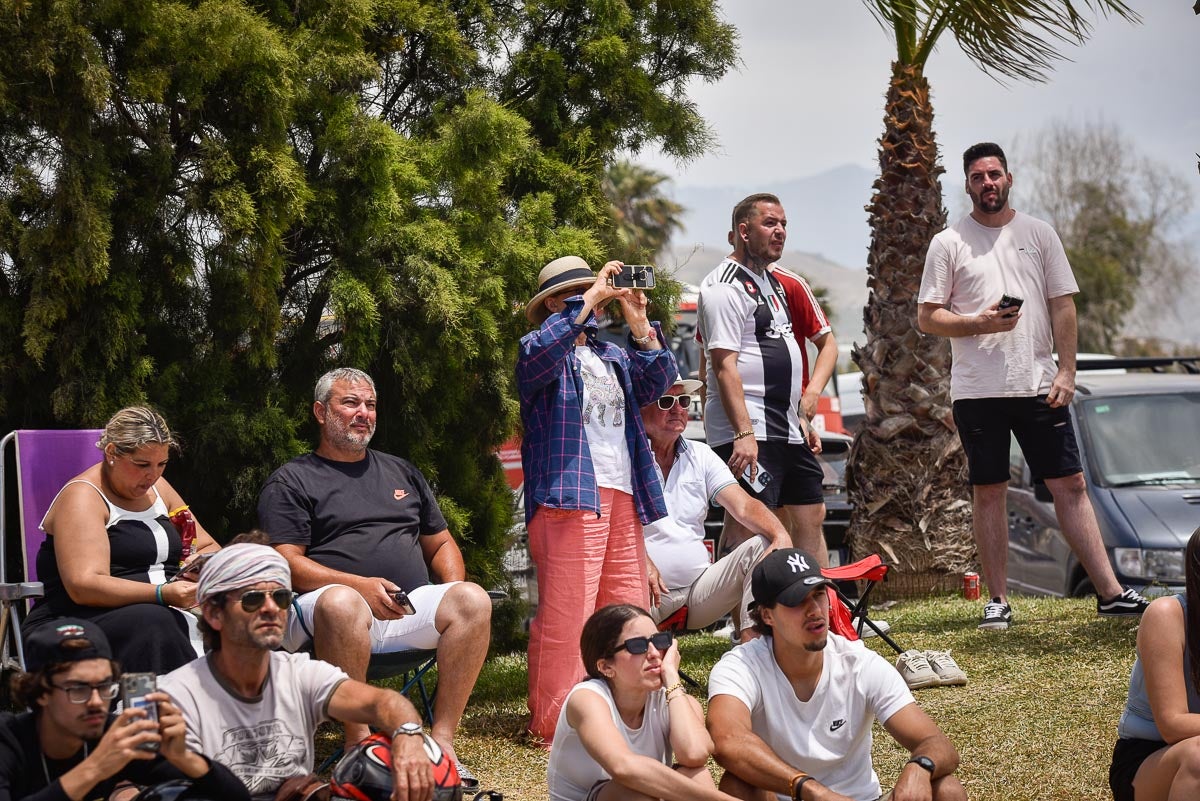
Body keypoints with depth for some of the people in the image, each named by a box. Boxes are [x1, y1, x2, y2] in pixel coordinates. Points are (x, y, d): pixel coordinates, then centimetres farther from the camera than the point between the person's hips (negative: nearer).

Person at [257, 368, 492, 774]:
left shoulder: (401, 472, 27)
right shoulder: (291, 481, 10)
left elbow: (441, 545, 29)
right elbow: (286, 562, -3)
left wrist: (453, 596, 6)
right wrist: (360, 585, -17)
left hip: (410, 611, 5)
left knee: (473, 599, -25)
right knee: (341, 603, -40)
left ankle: (442, 740, -27)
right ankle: (358, 744, -35)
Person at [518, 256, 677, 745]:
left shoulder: (612, 356, 25)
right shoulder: (538, 350, 5)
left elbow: (656, 382, 11)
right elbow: (543, 351, -19)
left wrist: (639, 324, 1)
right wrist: (590, 298, -16)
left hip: (623, 498, 7)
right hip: (569, 496, -7)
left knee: (630, 612, 6)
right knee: (566, 613, -11)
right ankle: (554, 725, -8)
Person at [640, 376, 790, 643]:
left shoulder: (700, 455, 15)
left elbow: (743, 505, 4)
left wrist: (781, 536, -17)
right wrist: (642, 561, -35)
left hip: (699, 587, 6)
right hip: (651, 591, -6)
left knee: (762, 546, -16)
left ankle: (752, 640, -28)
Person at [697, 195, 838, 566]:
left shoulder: (785, 285, 19)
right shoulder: (724, 287, -9)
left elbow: (827, 341, 27)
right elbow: (725, 365, -17)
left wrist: (812, 392, 8)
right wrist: (744, 434, -26)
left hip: (789, 430, 9)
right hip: (747, 432, -9)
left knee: (811, 516, 11)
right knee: (748, 523, -14)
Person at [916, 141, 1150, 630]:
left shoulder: (1038, 234, 9)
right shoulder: (949, 243, 4)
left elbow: (1063, 306, 7)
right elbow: (927, 317, 2)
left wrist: (1066, 371, -2)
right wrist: (979, 323, -14)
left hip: (1039, 385, 1)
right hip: (976, 389, -1)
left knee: (1071, 486, 0)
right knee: (987, 493, 3)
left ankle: (1110, 593, 0)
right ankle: (998, 600, 10)